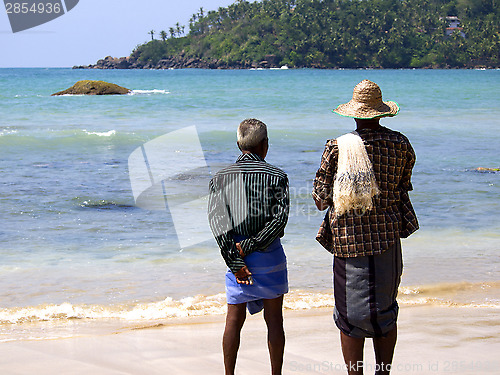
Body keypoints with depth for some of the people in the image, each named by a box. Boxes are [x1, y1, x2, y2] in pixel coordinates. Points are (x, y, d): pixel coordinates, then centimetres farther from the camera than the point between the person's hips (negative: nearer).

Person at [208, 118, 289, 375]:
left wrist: (235, 261, -10)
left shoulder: (221, 177, 2)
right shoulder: (276, 176, -4)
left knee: (234, 320, 9)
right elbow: (280, 218, -15)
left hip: (235, 255, 2)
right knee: (274, 319, 8)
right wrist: (250, 245, -14)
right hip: (270, 256, -2)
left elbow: (217, 220, -7)